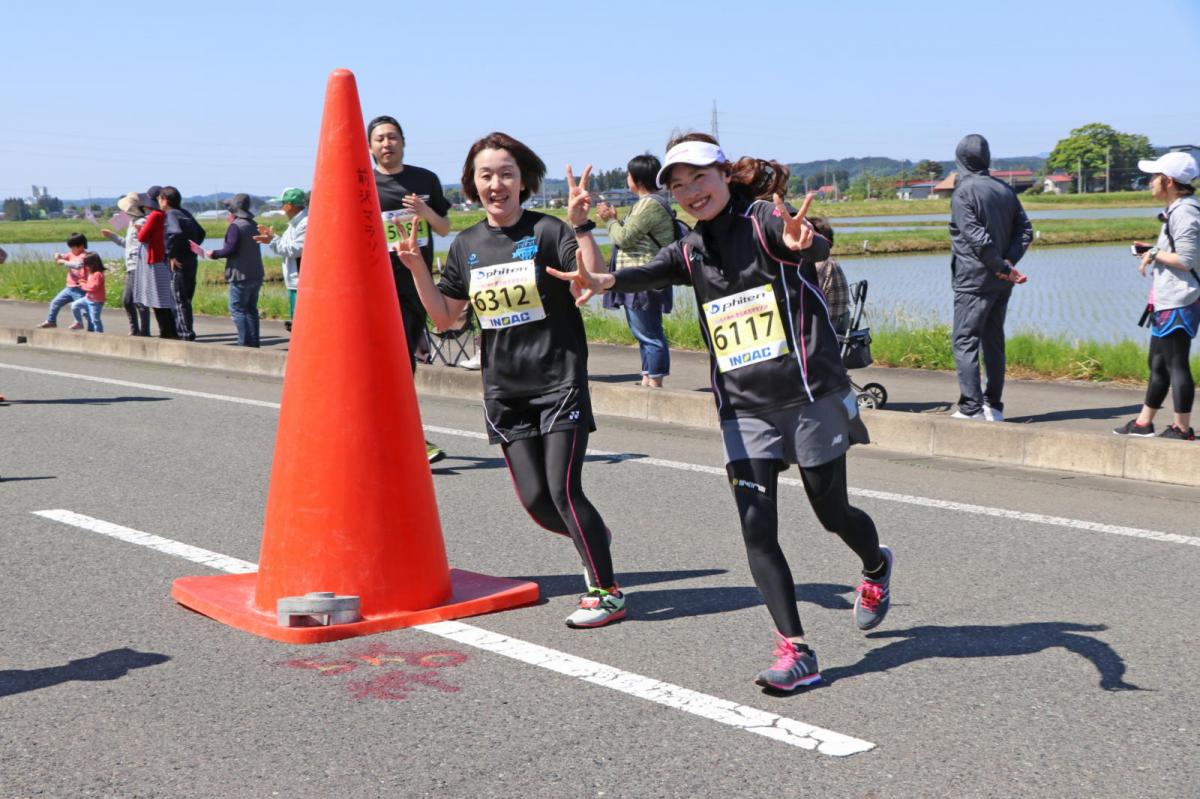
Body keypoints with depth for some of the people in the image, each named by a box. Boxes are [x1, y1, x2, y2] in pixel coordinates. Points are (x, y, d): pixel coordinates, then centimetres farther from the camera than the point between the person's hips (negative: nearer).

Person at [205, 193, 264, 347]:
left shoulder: (235, 226, -12)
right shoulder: (253, 225, 14)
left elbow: (231, 249, -18)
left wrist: (214, 253, -4)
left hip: (241, 275, -8)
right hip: (256, 274, 8)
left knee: (237, 309, -3)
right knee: (251, 309, 13)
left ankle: (245, 342, -8)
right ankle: (253, 342, 13)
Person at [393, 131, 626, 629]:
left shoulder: (548, 232, -7)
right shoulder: (467, 245, 8)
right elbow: (444, 317, 11)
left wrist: (580, 226, -29)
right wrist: (416, 267, 1)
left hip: (559, 382, -5)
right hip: (504, 389, 5)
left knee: (563, 490, -10)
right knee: (535, 501, 3)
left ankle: (607, 592, 4)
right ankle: (593, 540, 33)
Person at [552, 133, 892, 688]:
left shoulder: (766, 220, -7)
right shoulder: (690, 251, 8)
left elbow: (818, 248, -27)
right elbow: (650, 273, -13)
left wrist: (802, 242, -53)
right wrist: (605, 281, -36)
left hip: (810, 395, -4)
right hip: (742, 408, 4)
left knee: (832, 513, 10)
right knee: (757, 527, -7)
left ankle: (876, 568, 44)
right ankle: (794, 650, -3)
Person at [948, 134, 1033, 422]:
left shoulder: (963, 192, -11)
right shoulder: (1005, 189, 10)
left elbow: (977, 237, -20)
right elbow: (1025, 229, 7)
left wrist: (1003, 267, -14)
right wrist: (1009, 261, -5)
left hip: (973, 279, -7)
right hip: (1001, 281, 7)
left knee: (965, 341, -4)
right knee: (994, 341, 14)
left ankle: (971, 407, -10)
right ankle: (994, 406, 17)